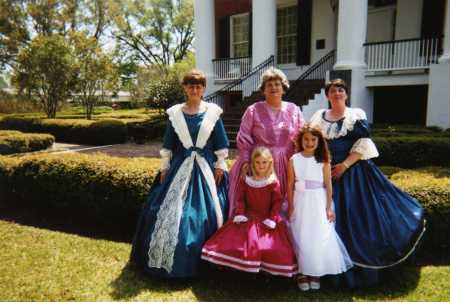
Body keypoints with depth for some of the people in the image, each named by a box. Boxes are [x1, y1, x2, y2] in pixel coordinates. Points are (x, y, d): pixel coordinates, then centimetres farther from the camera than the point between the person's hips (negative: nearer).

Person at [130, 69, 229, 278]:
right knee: (171, 212, 3)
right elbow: (168, 145, 8)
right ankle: (170, 260, 21)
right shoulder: (174, 113, 5)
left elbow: (221, 144, 2)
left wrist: (220, 166, -3)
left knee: (206, 212, 1)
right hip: (180, 167, 1)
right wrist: (164, 167, 4)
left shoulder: (213, 112, 2)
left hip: (206, 168, -1)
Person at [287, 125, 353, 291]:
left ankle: (316, 273, 21)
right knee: (301, 237, 5)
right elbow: (290, 185, 0)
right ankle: (303, 273, 19)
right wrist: (291, 207, -1)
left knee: (319, 237, 4)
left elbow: (328, 185, -1)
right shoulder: (294, 160, -2)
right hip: (301, 203, 0)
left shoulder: (323, 161, -3)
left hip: (319, 204, 0)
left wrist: (329, 208, -2)